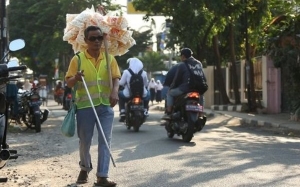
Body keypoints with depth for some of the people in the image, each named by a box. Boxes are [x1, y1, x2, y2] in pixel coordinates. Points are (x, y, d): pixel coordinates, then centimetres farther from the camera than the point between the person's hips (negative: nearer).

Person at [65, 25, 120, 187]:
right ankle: (85, 169, 35)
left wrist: (114, 92, -21)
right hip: (85, 106, -1)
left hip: (105, 106, 1)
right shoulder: (77, 59, -1)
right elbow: (69, 83, -1)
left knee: (105, 140, -4)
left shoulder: (109, 58, 6)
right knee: (84, 141, 10)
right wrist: (75, 78, -24)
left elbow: (116, 78, -1)